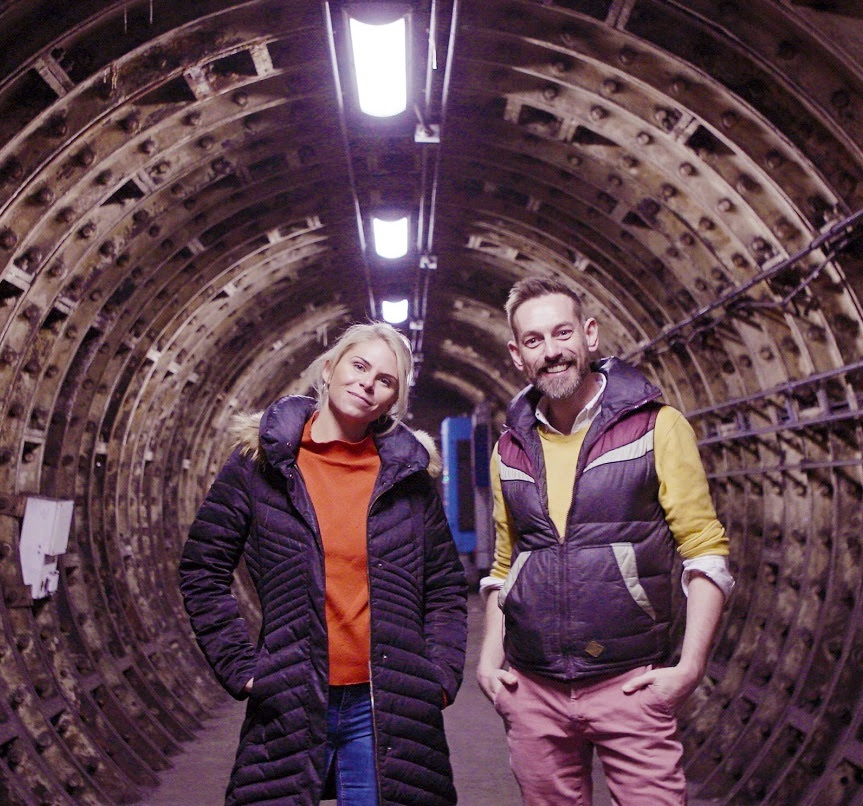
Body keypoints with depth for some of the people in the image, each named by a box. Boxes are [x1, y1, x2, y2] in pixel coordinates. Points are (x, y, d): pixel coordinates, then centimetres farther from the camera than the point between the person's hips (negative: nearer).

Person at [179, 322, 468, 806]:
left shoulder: (408, 476, 3)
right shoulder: (261, 463, -1)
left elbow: (447, 588, 9)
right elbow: (204, 571, 4)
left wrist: (440, 677, 0)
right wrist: (240, 666, -2)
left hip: (388, 709, 1)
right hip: (289, 708, -1)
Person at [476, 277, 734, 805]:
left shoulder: (656, 426, -4)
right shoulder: (510, 450, 8)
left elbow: (706, 550, -5)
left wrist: (690, 668, -12)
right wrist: (490, 656, 7)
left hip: (629, 683, -3)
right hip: (531, 690, 4)